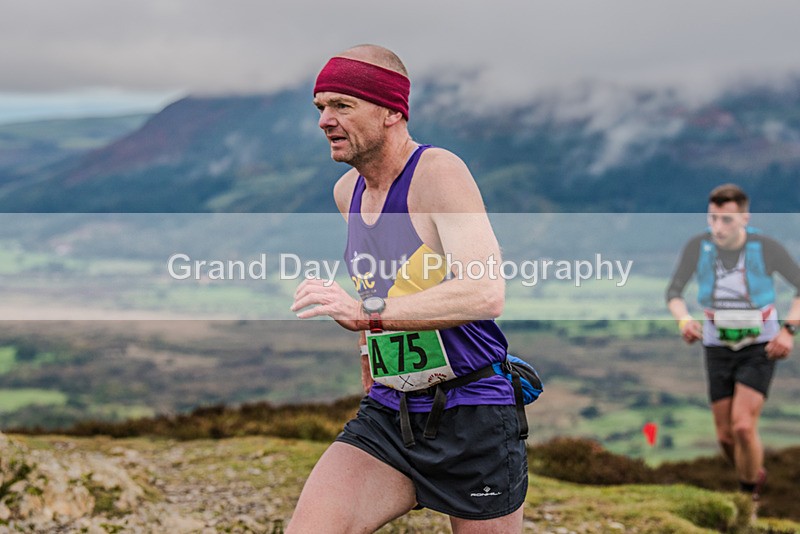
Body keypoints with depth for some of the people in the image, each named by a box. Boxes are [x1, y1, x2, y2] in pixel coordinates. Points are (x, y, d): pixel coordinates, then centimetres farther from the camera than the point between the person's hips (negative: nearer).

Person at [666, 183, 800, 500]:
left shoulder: (765, 248, -16)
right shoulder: (698, 247, -11)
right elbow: (674, 292, 0)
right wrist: (684, 320, -20)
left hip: (759, 347, -3)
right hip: (718, 348, 3)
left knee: (743, 426, -18)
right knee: (725, 435, 6)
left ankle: (748, 492, 5)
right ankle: (755, 477, 35)